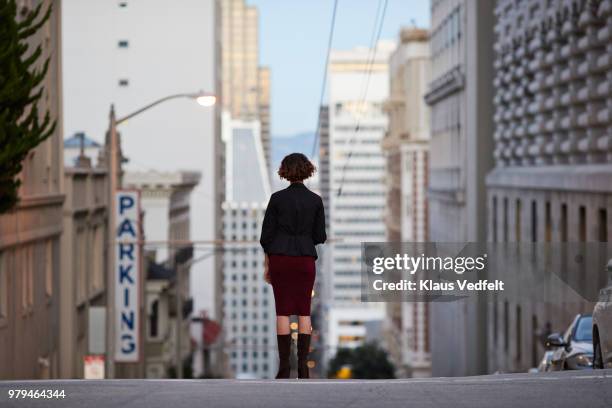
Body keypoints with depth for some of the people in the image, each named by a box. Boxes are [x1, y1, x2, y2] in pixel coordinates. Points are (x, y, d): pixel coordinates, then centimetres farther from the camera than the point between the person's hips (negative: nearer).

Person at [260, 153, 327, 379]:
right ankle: (303, 366, -3)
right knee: (304, 311, 4)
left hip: (280, 258, -1)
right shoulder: (315, 200, 0)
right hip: (305, 258, 1)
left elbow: (266, 234, -1)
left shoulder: (277, 198, -3)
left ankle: (284, 367, -3)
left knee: (283, 311, 1)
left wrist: (267, 264, 8)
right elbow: (320, 236, 2)